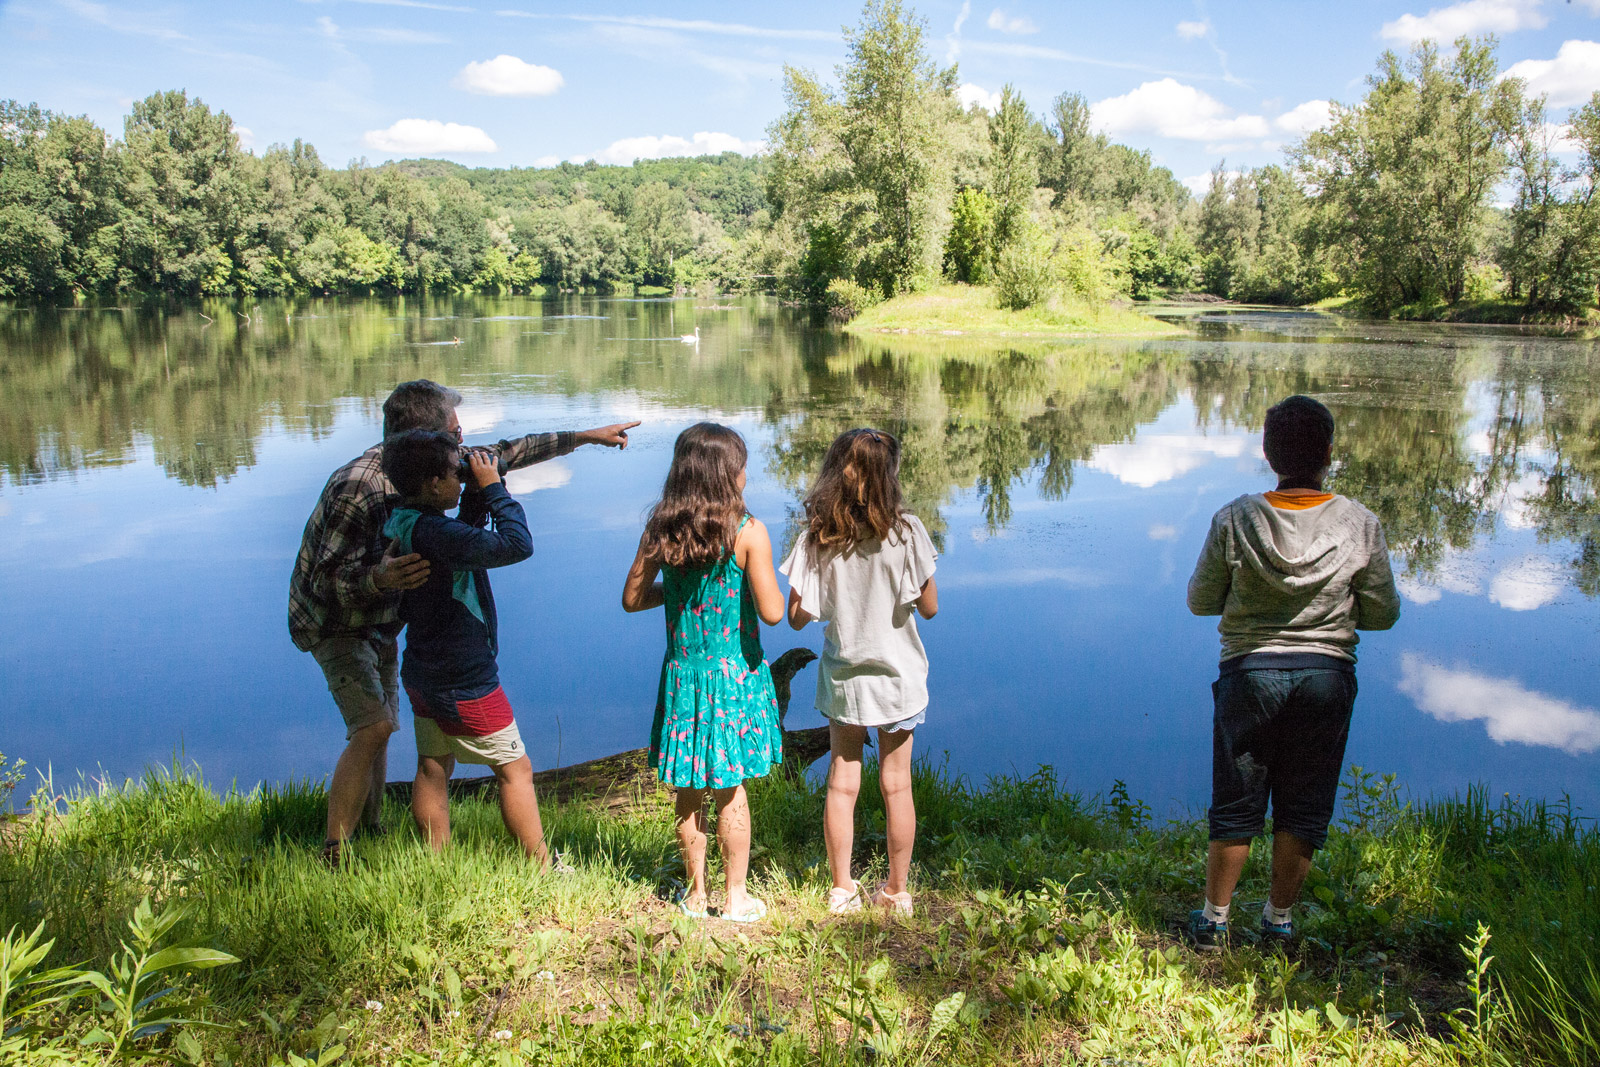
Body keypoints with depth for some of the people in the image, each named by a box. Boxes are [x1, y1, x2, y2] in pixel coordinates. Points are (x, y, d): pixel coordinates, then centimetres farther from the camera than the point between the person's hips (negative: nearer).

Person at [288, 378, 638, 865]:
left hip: (379, 620, 8)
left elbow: (501, 454, 4)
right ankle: (333, 856, -13)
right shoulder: (357, 487, -32)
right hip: (335, 621, -8)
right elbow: (331, 579, -31)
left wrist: (584, 437, 8)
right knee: (373, 725, -20)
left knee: (379, 723, 13)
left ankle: (368, 829, 29)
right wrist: (379, 579, -53)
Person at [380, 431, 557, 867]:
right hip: (464, 682, -9)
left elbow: (465, 544, 15)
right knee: (515, 769, 5)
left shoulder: (401, 523, 2)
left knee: (433, 768, 17)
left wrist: (479, 498, 2)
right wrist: (493, 488, -21)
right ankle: (541, 869, 15)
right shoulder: (432, 531, -28)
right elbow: (516, 546, -33)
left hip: (425, 674, 9)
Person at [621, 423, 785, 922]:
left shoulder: (661, 529, -4)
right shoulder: (748, 532, -14)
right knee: (730, 789, 9)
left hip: (682, 671, 3)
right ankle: (735, 897, 20)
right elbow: (771, 611, -15)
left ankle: (696, 893, 27)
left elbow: (632, 598, 3)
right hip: (735, 675, -3)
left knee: (689, 792, 14)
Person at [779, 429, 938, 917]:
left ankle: (842, 890, 22)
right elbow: (929, 607, -9)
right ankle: (897, 891, 23)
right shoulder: (906, 531, -15)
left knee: (841, 784, 13)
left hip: (843, 679, 1)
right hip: (896, 676, -1)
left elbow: (797, 616, -8)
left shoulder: (817, 537, -10)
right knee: (896, 786, 11)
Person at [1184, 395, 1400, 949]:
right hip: (1327, 676, 1)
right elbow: (1383, 613, 0)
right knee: (1302, 809, 15)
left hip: (1249, 673, -1)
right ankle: (1279, 920, 28)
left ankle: (1214, 919, 25)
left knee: (1235, 805, 12)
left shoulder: (1234, 520, -12)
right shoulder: (1360, 526, -9)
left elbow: (1201, 601, -2)